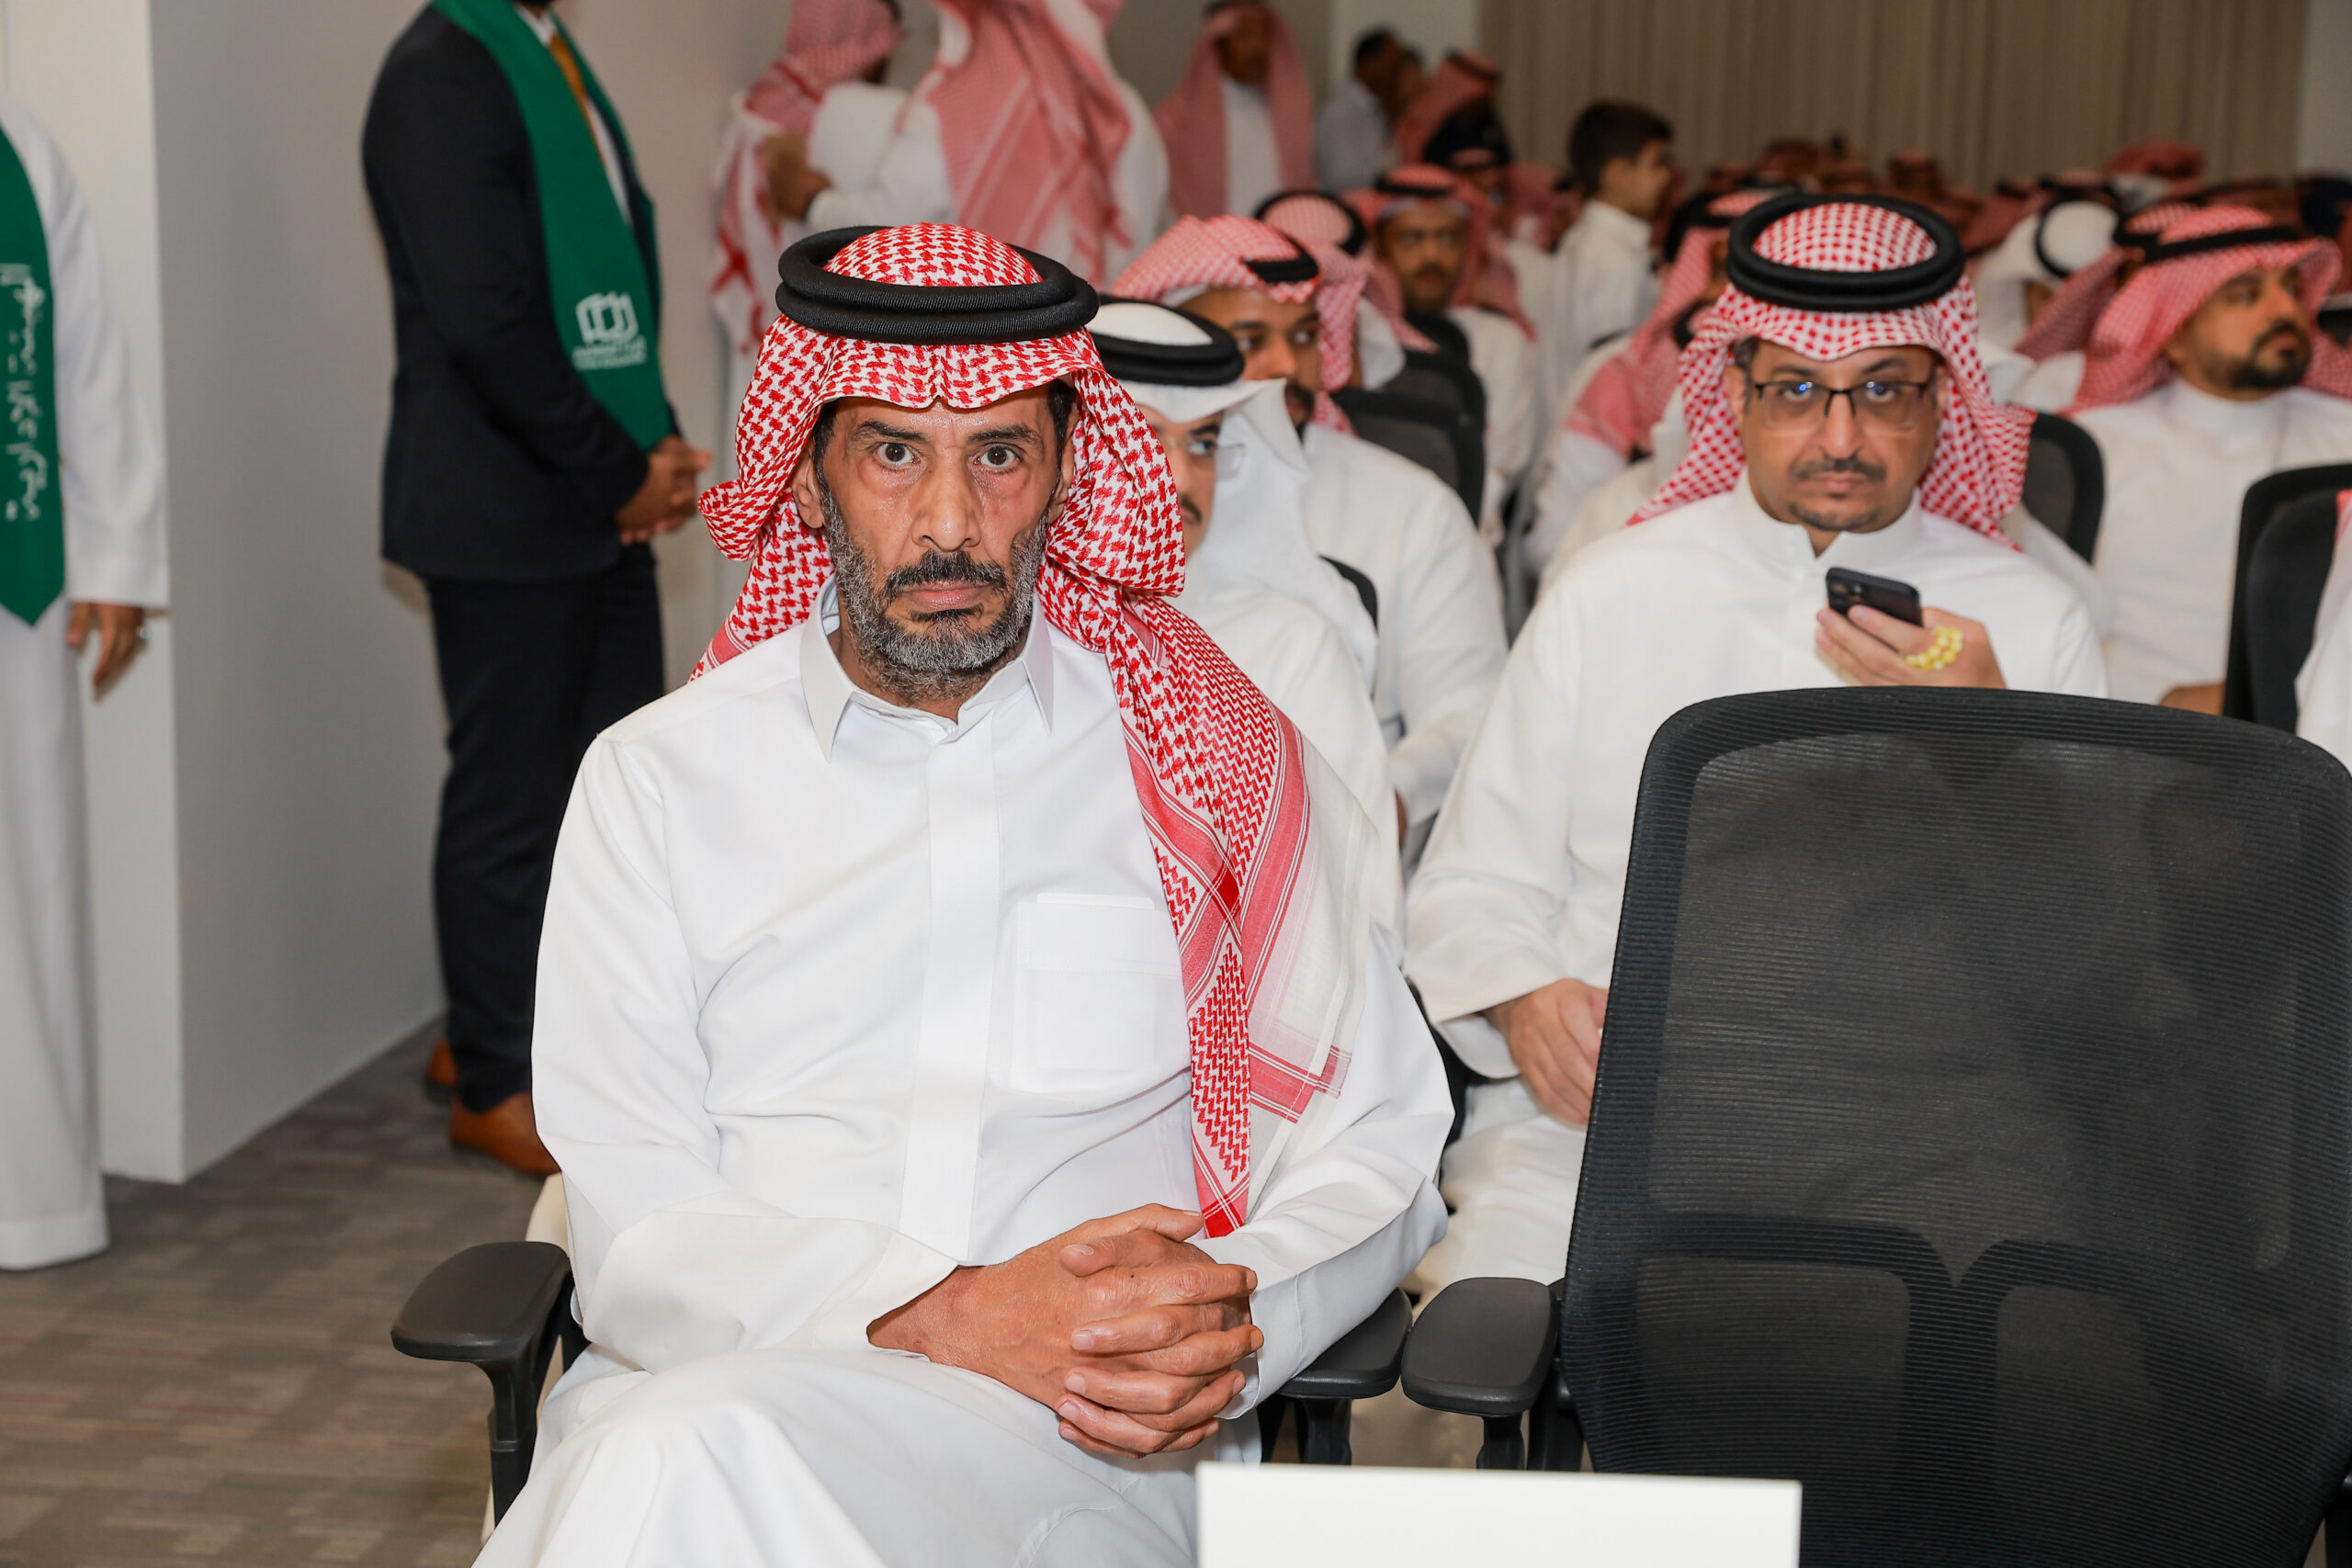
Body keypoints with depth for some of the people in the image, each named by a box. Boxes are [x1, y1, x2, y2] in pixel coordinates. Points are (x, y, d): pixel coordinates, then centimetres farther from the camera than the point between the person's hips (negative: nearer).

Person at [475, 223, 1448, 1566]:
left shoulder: (1213, 755, 11)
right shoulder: (657, 780, 10)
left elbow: (1376, 1145, 11)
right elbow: (637, 1240, 1)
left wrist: (1237, 1324, -11)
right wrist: (948, 1319, -17)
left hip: (1083, 1443, -2)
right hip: (702, 1388, 2)